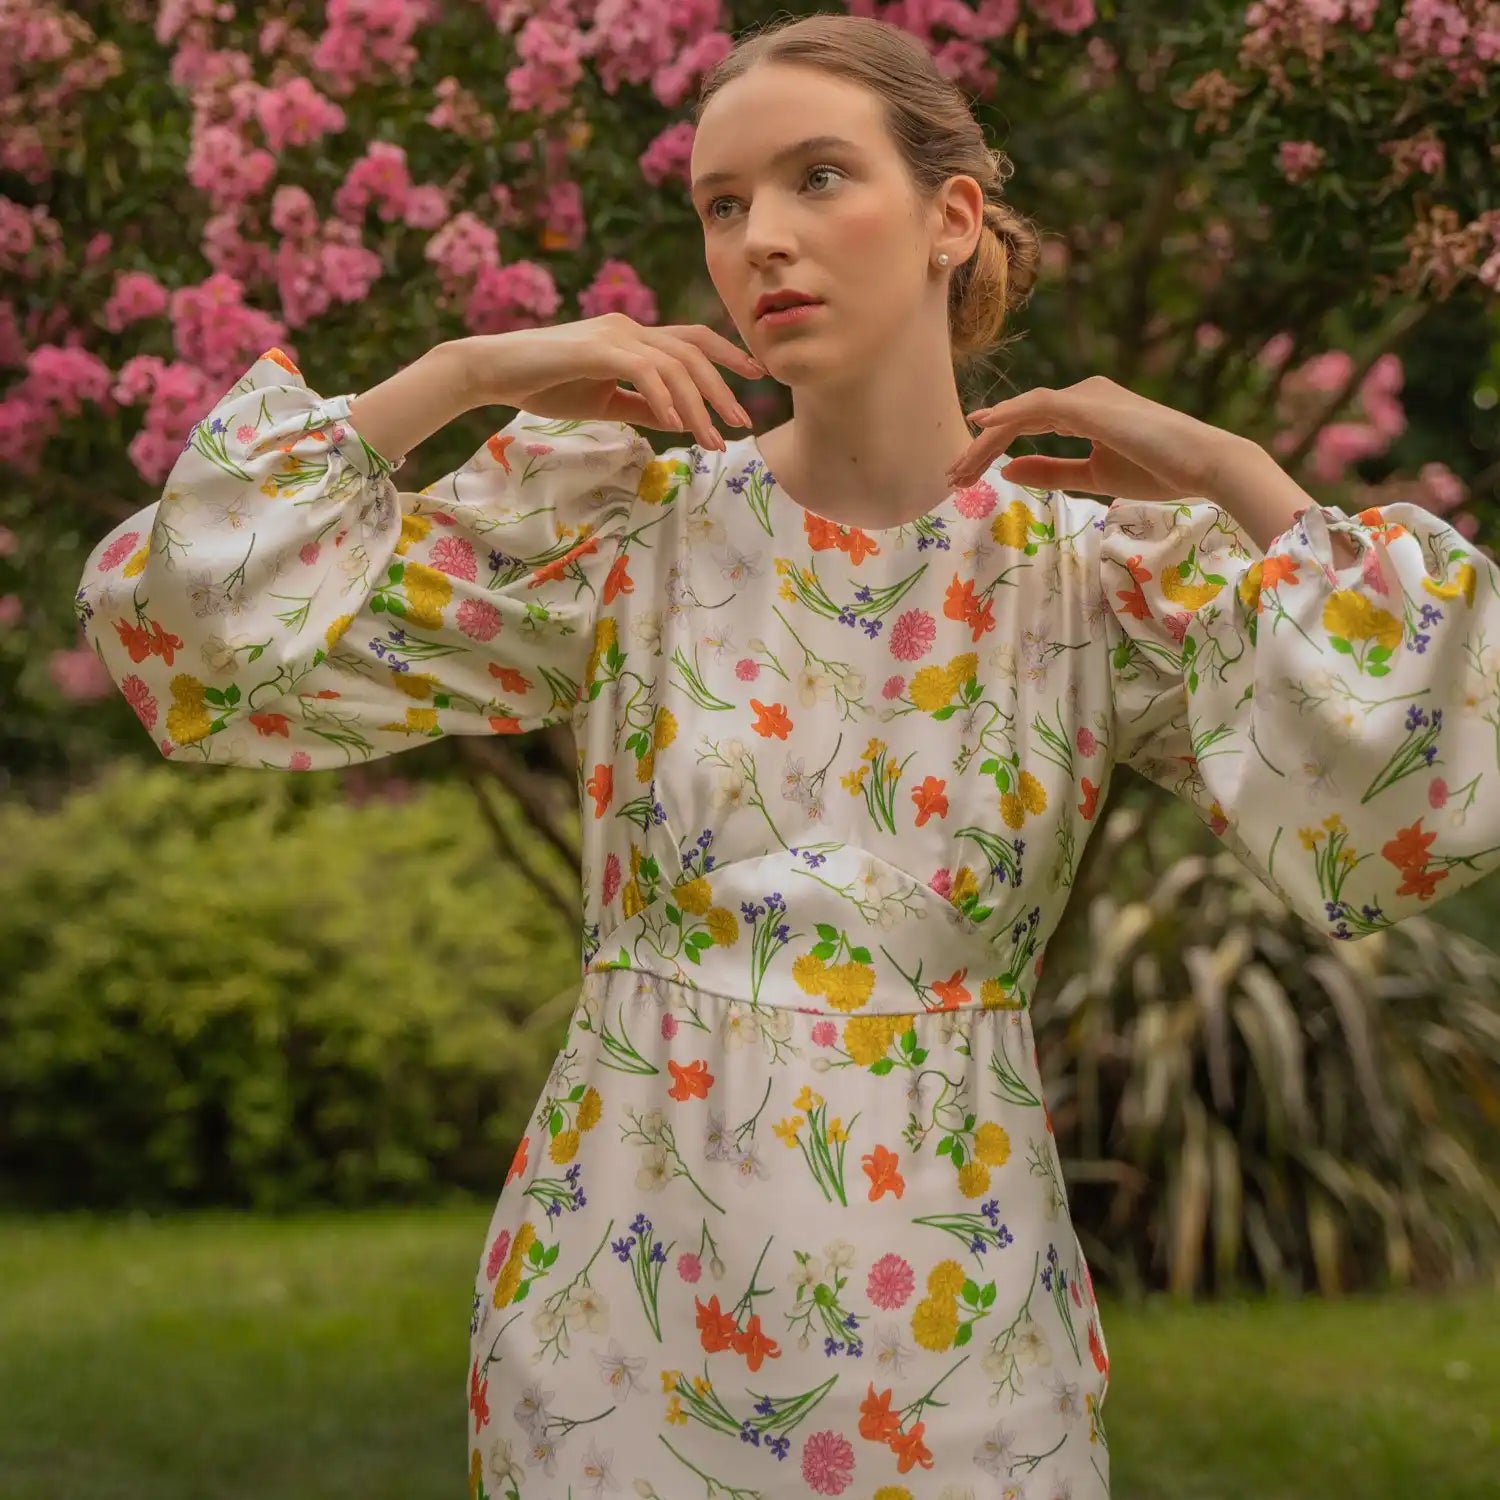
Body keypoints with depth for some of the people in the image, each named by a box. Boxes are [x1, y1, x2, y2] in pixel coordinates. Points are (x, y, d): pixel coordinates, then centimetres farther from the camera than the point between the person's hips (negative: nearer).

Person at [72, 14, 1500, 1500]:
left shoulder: (1104, 579, -2)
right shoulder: (616, 527, -1)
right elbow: (197, 626, -6)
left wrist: (1231, 473, -13)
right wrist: (459, 372, -9)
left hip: (948, 1314, 0)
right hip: (625, 1287, 0)